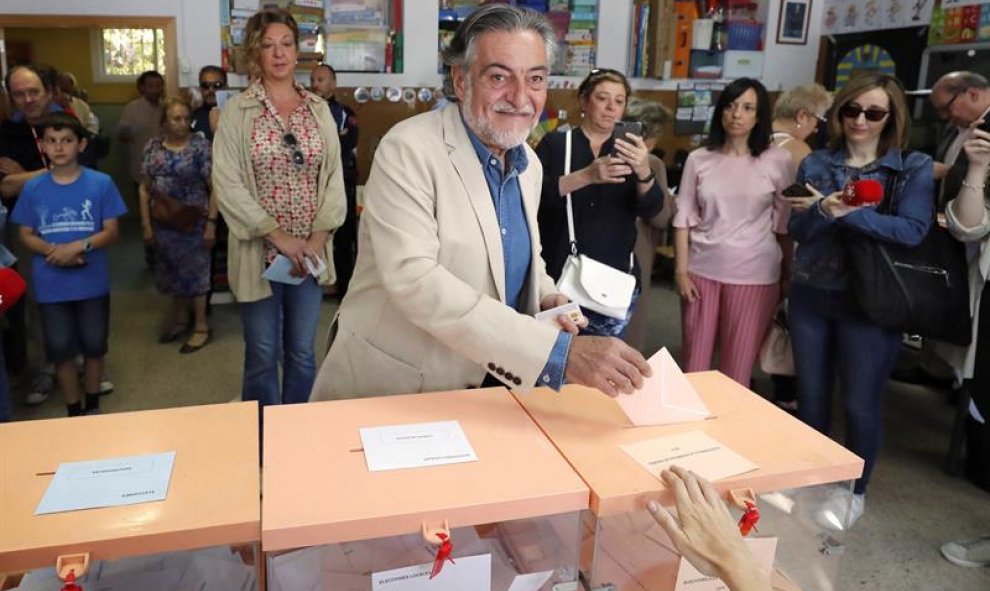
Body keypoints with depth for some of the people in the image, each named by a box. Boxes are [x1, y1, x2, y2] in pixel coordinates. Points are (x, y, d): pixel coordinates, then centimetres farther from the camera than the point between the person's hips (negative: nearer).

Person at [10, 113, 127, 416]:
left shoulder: (101, 183, -7)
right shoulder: (33, 188, -1)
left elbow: (111, 232, -5)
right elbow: (26, 235, 4)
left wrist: (79, 246, -21)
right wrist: (54, 250, -16)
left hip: (92, 282, -1)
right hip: (51, 286, 1)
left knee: (94, 345, 12)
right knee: (61, 350, 10)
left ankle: (93, 406, 33)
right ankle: (73, 412, 27)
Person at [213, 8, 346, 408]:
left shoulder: (319, 109, 7)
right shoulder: (237, 112, -3)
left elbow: (334, 177, 3)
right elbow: (227, 184, -10)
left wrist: (319, 236, -10)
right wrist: (280, 236, -16)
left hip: (309, 252, 3)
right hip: (260, 251, -2)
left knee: (302, 353, 13)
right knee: (262, 355, 8)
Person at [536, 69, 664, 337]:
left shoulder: (629, 150, 9)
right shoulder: (554, 143, 2)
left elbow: (651, 209, -3)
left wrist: (644, 171, -24)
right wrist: (586, 176, -27)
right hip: (560, 274, -2)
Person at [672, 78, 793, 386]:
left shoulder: (778, 161, -1)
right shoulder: (699, 159, 1)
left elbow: (786, 222, 3)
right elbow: (683, 219, 3)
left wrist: (788, 276, 3)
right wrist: (681, 270, -2)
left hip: (754, 273, -1)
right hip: (702, 269, 1)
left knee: (738, 364, 7)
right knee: (694, 358, 10)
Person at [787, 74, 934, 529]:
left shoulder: (914, 168, -2)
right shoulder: (815, 164, 5)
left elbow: (913, 230, -16)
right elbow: (798, 230, -3)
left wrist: (842, 213, -22)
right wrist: (825, 211, -24)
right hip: (810, 295, 3)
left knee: (861, 403, 5)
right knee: (810, 397, 13)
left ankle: (854, 492, 27)